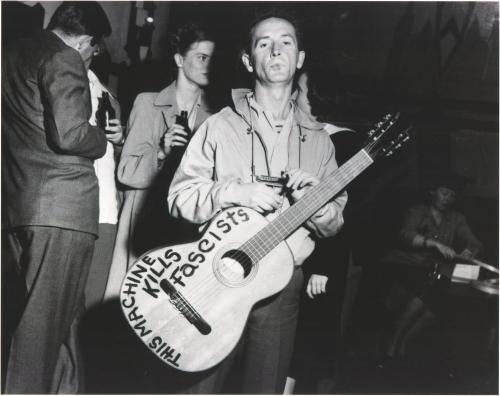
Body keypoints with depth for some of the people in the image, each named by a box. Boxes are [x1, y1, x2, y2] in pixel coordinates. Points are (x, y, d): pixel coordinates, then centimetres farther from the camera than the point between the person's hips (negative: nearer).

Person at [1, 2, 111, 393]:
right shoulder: (64, 59, -9)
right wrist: (103, 139, 1)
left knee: (64, 310, 17)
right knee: (45, 316, -3)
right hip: (61, 204, -9)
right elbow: (68, 134, -19)